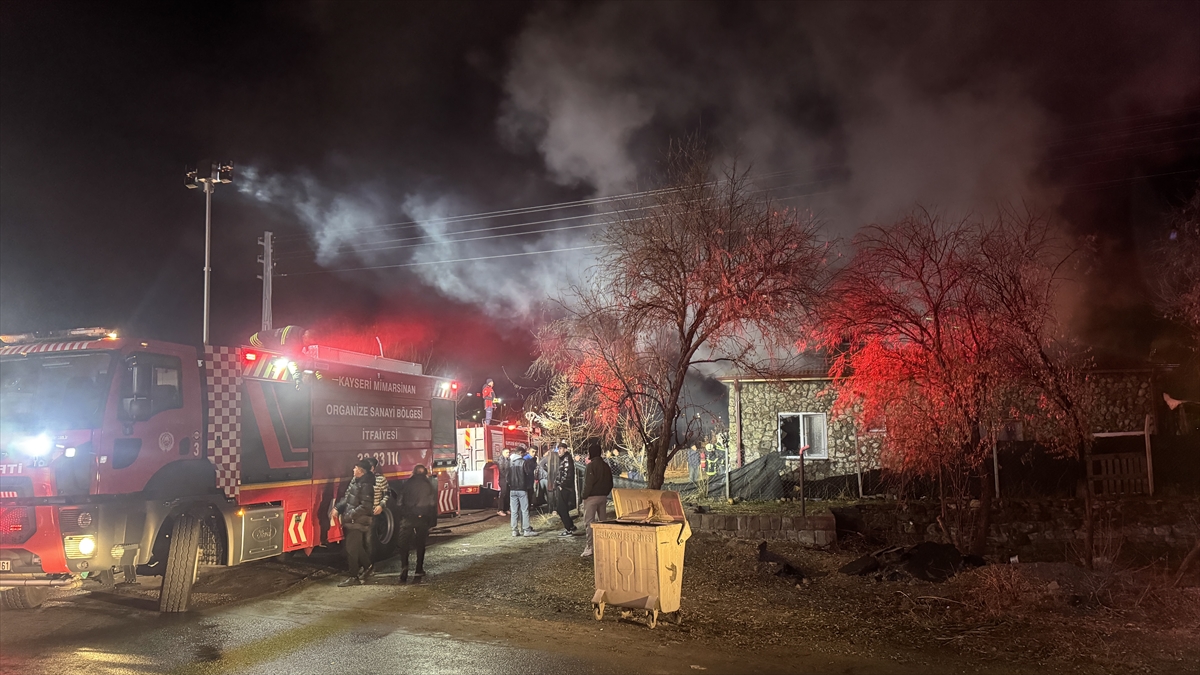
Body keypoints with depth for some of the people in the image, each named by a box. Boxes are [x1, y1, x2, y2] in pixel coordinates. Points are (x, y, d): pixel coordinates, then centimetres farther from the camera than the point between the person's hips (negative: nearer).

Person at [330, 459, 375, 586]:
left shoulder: (366, 485, -20)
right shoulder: (354, 481, 8)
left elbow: (365, 506, -23)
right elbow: (347, 498, 18)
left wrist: (349, 516, -22)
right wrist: (337, 508, 5)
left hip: (358, 522, -9)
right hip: (350, 521, 9)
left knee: (351, 549, -4)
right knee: (357, 547, 20)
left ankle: (354, 577, 4)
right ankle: (366, 565, 39)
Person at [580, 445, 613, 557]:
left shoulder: (592, 465, -12)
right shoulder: (605, 465, 10)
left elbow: (588, 483, -18)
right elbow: (610, 483, 13)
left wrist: (584, 496, -10)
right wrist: (605, 493, 17)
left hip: (592, 497, -7)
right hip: (603, 497, 7)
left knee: (589, 522, -7)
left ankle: (589, 547, -13)